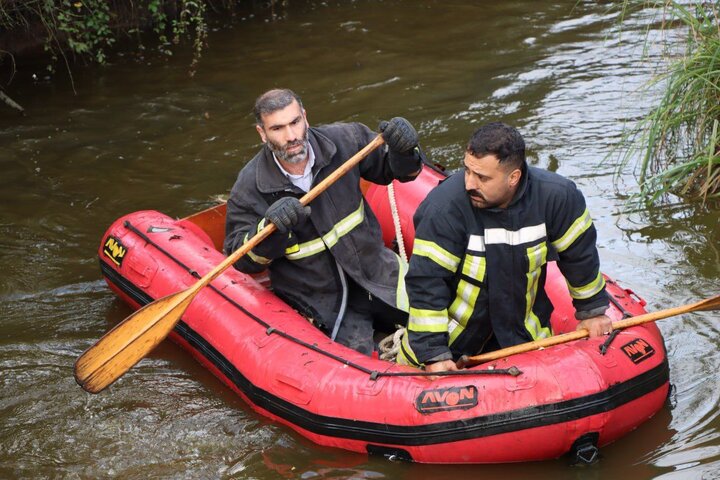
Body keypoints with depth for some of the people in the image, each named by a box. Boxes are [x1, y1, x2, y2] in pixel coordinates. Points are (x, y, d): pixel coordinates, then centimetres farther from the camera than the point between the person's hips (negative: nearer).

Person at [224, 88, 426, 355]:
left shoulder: (341, 141, -8)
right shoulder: (249, 188, -13)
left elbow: (392, 169, 4)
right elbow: (241, 259, -11)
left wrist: (404, 150, -20)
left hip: (374, 267, 3)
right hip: (319, 300, -2)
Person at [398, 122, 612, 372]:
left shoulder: (555, 196, -22)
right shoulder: (444, 206, -31)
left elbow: (579, 253, -4)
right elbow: (426, 280, -26)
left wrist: (592, 310, 8)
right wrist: (433, 354, -26)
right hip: (454, 327, -2)